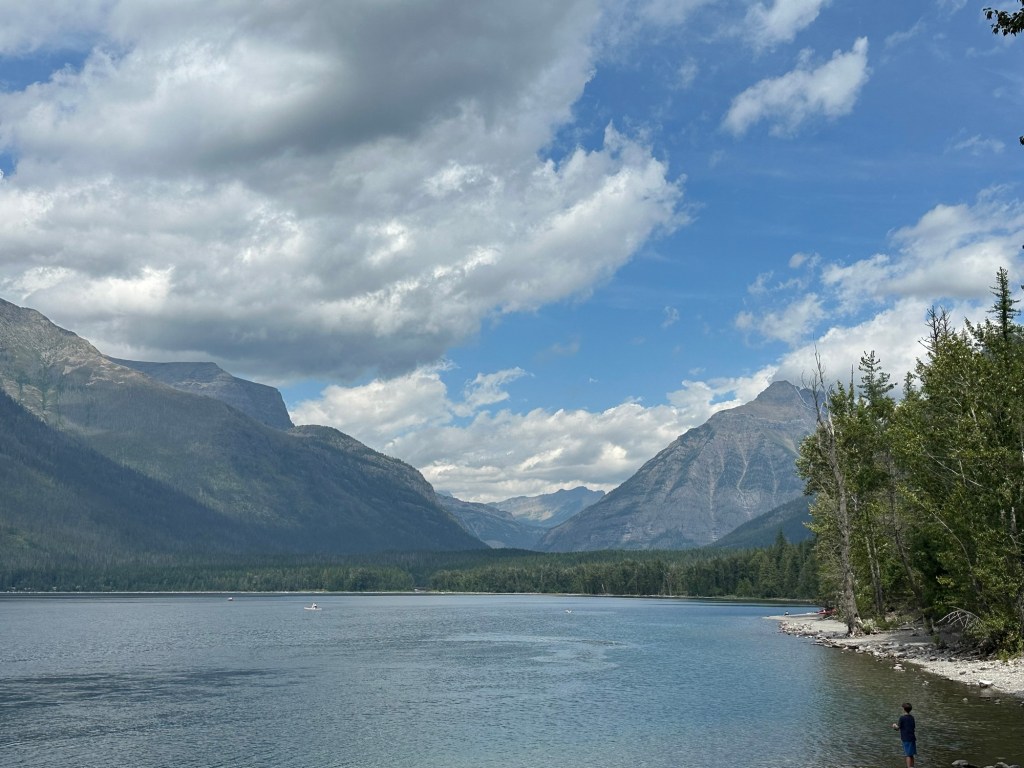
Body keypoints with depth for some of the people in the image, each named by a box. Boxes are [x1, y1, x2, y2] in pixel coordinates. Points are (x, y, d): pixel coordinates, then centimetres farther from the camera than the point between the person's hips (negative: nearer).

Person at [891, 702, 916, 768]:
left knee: (908, 755, -5)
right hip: (912, 738, 6)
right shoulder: (912, 717, 9)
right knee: (911, 755, 14)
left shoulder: (902, 717, -11)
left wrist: (894, 725, 9)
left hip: (906, 739, -6)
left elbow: (897, 728, -13)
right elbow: (914, 728, 16)